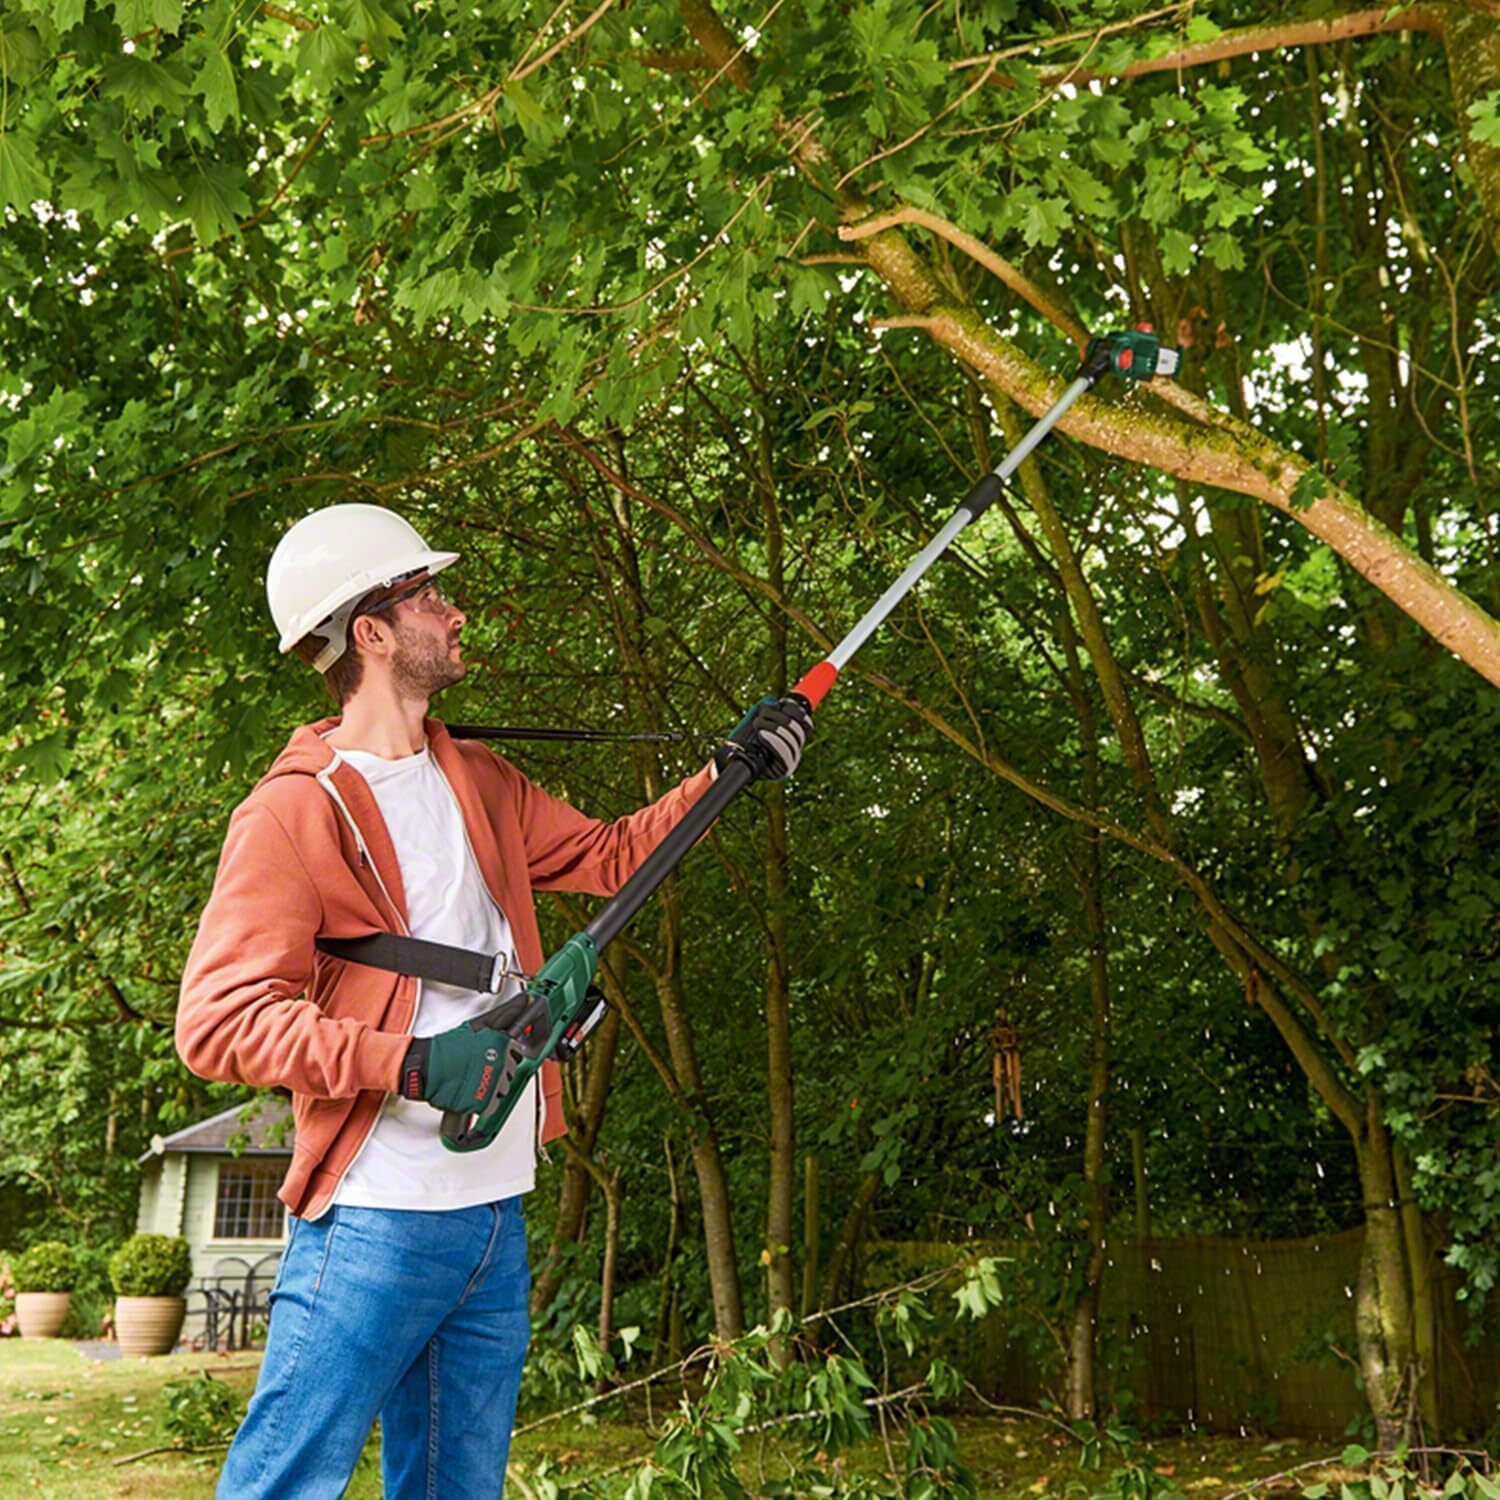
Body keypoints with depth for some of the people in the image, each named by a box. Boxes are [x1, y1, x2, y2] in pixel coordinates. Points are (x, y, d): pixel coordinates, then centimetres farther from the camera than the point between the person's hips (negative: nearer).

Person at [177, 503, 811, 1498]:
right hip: (376, 1222, -7)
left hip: (499, 1218, 7)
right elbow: (219, 1022, -16)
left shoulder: (480, 783, 13)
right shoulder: (293, 812, -10)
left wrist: (727, 768, 16)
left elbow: (607, 856, 25)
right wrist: (410, 1059, -26)